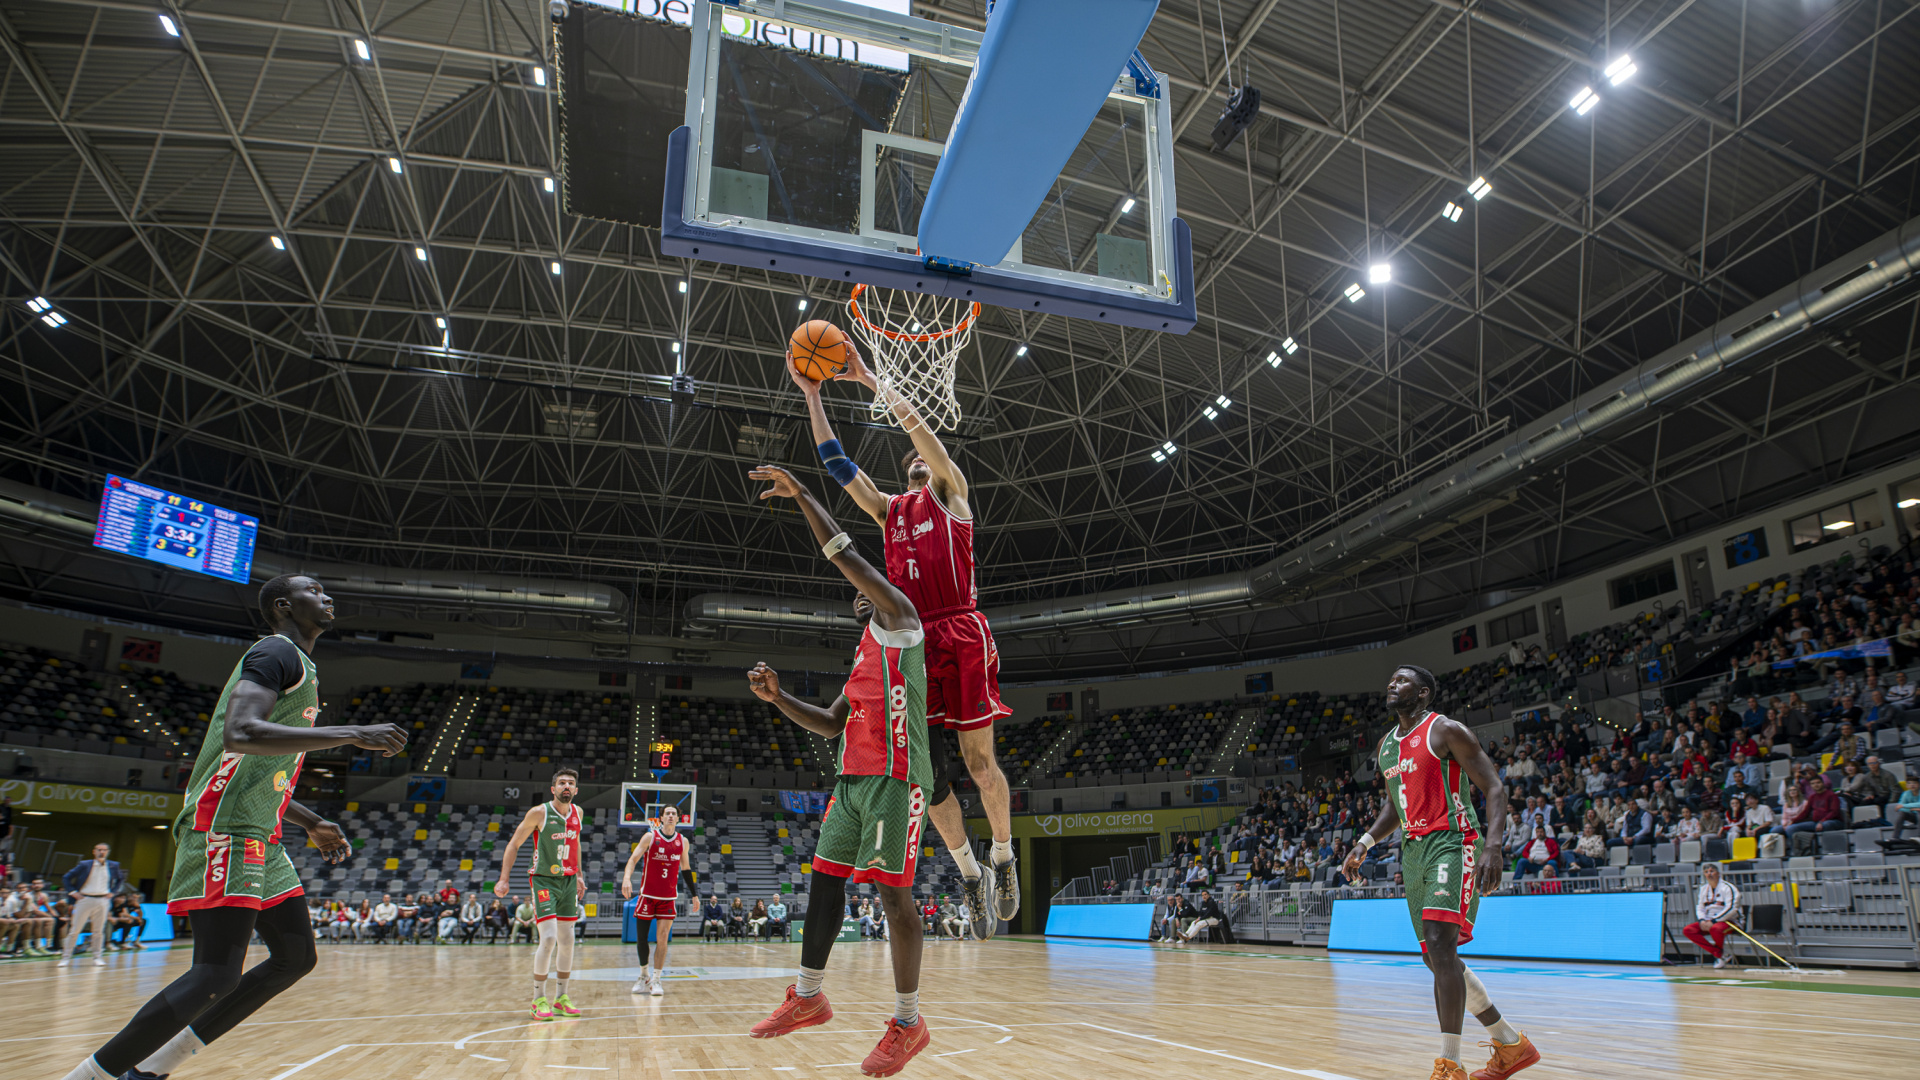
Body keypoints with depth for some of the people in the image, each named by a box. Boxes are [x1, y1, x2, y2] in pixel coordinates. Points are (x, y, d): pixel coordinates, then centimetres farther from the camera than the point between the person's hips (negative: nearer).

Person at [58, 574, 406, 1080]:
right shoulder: (276, 651, -8)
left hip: (260, 838, 10)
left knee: (296, 957, 10)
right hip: (224, 829, -10)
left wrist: (311, 823, 25)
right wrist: (353, 734, -27)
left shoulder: (300, 667, 22)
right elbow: (241, 734, -27)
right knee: (218, 975, -15)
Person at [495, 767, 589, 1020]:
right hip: (543, 880, -5)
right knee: (548, 939, -14)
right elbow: (514, 844, -7)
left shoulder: (577, 812, 3)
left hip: (568, 880, 6)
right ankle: (539, 1000, -1)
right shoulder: (539, 813, -13)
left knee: (567, 940, 7)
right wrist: (504, 879, -13)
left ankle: (561, 998, 17)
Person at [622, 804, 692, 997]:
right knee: (642, 937, 4)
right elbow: (633, 858, -12)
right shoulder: (650, 837, -4)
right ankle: (644, 977, 22)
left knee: (662, 938, -7)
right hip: (647, 895, -1)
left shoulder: (683, 842, 4)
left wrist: (693, 895, 17)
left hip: (669, 897, 1)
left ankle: (656, 980, 0)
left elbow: (686, 869, 15)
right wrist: (627, 877, -31)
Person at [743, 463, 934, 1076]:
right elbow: (831, 725, 25)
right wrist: (778, 698, 12)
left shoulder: (899, 622, 0)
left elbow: (847, 557, -11)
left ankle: (908, 1023, 2)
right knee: (824, 879, 10)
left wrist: (801, 495, -9)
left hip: (894, 778, -9)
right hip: (853, 778, 9)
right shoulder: (864, 657, 26)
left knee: (892, 893, -8)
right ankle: (807, 997, 23)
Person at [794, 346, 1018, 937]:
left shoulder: (950, 492, 11)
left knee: (979, 761, -3)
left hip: (961, 635, -5)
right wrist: (811, 393, 18)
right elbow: (836, 462, 21)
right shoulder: (888, 509, 24)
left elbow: (920, 427, -1)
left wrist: (870, 379, 4)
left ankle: (1003, 857, 20)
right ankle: (970, 874, 18)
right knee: (928, 774, 2)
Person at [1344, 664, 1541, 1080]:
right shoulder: (1386, 744, 16)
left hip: (1451, 842, -8)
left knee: (1439, 944, -23)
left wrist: (1493, 845, -24)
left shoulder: (1446, 731, -7)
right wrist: (1365, 842, 14)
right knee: (1437, 959, 10)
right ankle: (1512, 1045, 26)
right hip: (1413, 850, 9)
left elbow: (1494, 788, -10)